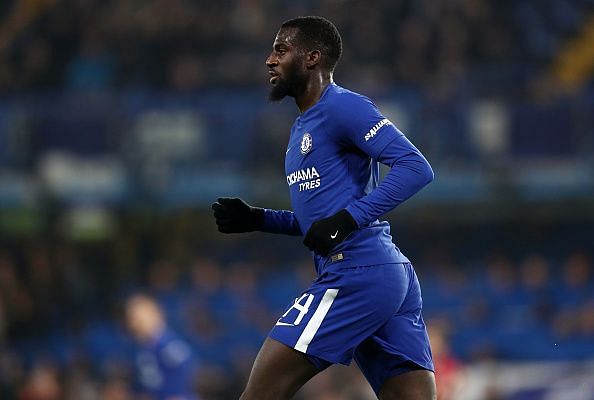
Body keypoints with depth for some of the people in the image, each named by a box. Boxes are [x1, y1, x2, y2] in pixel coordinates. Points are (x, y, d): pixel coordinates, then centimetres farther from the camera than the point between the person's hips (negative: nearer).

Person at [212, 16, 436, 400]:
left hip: (358, 275, -10)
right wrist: (257, 219, 17)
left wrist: (348, 219, -23)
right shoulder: (302, 127, 24)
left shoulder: (343, 106, -6)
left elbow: (416, 167, -17)